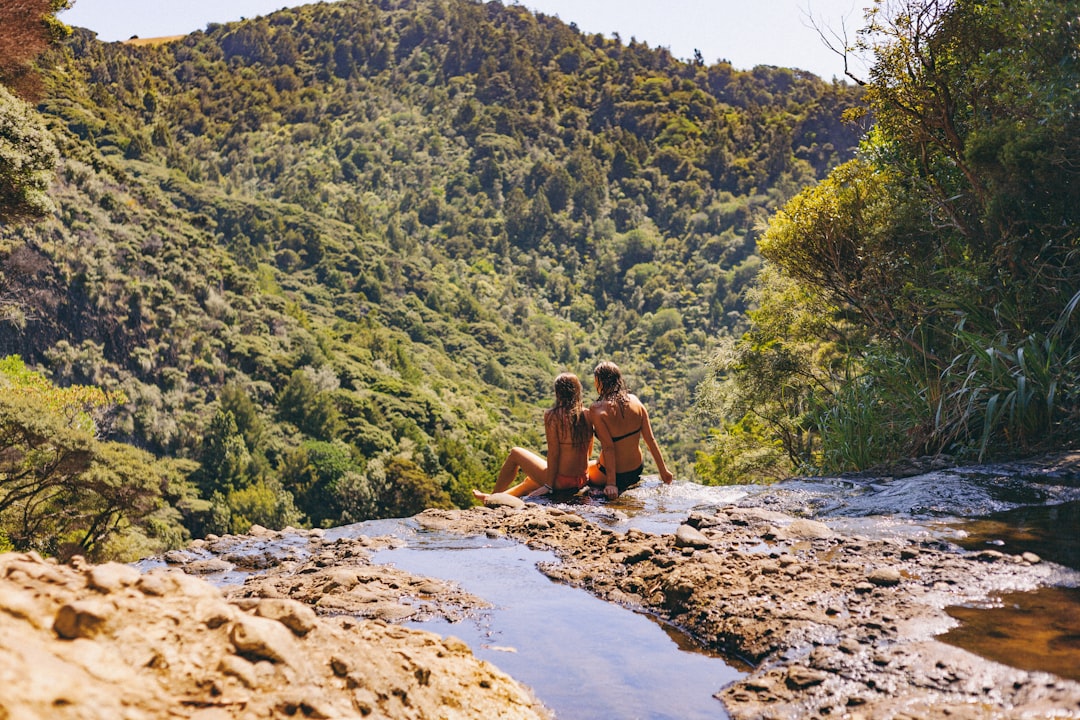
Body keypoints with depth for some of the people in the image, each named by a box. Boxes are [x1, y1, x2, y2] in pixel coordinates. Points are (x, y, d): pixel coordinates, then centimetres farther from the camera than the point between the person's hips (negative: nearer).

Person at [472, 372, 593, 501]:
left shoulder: (552, 415, -15)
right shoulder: (587, 414, 0)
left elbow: (553, 453, -17)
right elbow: (589, 451, 7)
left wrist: (549, 485, -11)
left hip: (561, 481, -6)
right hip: (583, 480, 6)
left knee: (515, 453, 19)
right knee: (530, 480, 34)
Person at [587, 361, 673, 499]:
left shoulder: (597, 409, -21)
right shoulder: (634, 401, -6)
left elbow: (608, 447, -24)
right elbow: (650, 440, -4)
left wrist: (611, 483, -21)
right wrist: (663, 470, 5)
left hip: (614, 473, -5)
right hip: (637, 470, 5)